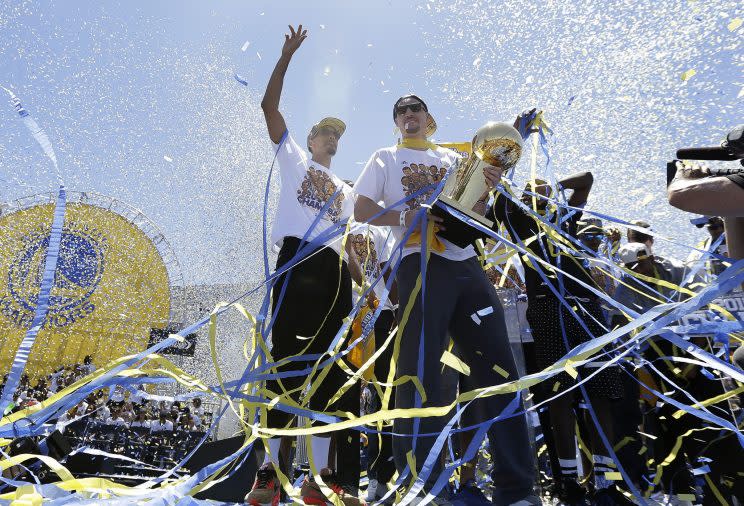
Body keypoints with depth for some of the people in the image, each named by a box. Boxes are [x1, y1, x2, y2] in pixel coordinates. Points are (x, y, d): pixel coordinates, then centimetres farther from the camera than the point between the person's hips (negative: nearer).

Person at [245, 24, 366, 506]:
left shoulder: (345, 190, 29)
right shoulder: (294, 158, 19)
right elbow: (270, 105, 9)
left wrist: (366, 284, 11)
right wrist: (288, 54, 9)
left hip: (334, 272, 5)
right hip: (297, 260, -5)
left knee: (330, 368, 0)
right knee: (286, 361, -11)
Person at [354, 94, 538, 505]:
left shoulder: (453, 158, 25)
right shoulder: (385, 158, 16)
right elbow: (361, 211, 5)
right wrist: (407, 216, -12)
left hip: (467, 264, 4)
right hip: (420, 263, -3)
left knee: (498, 366, -1)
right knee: (419, 370, -7)